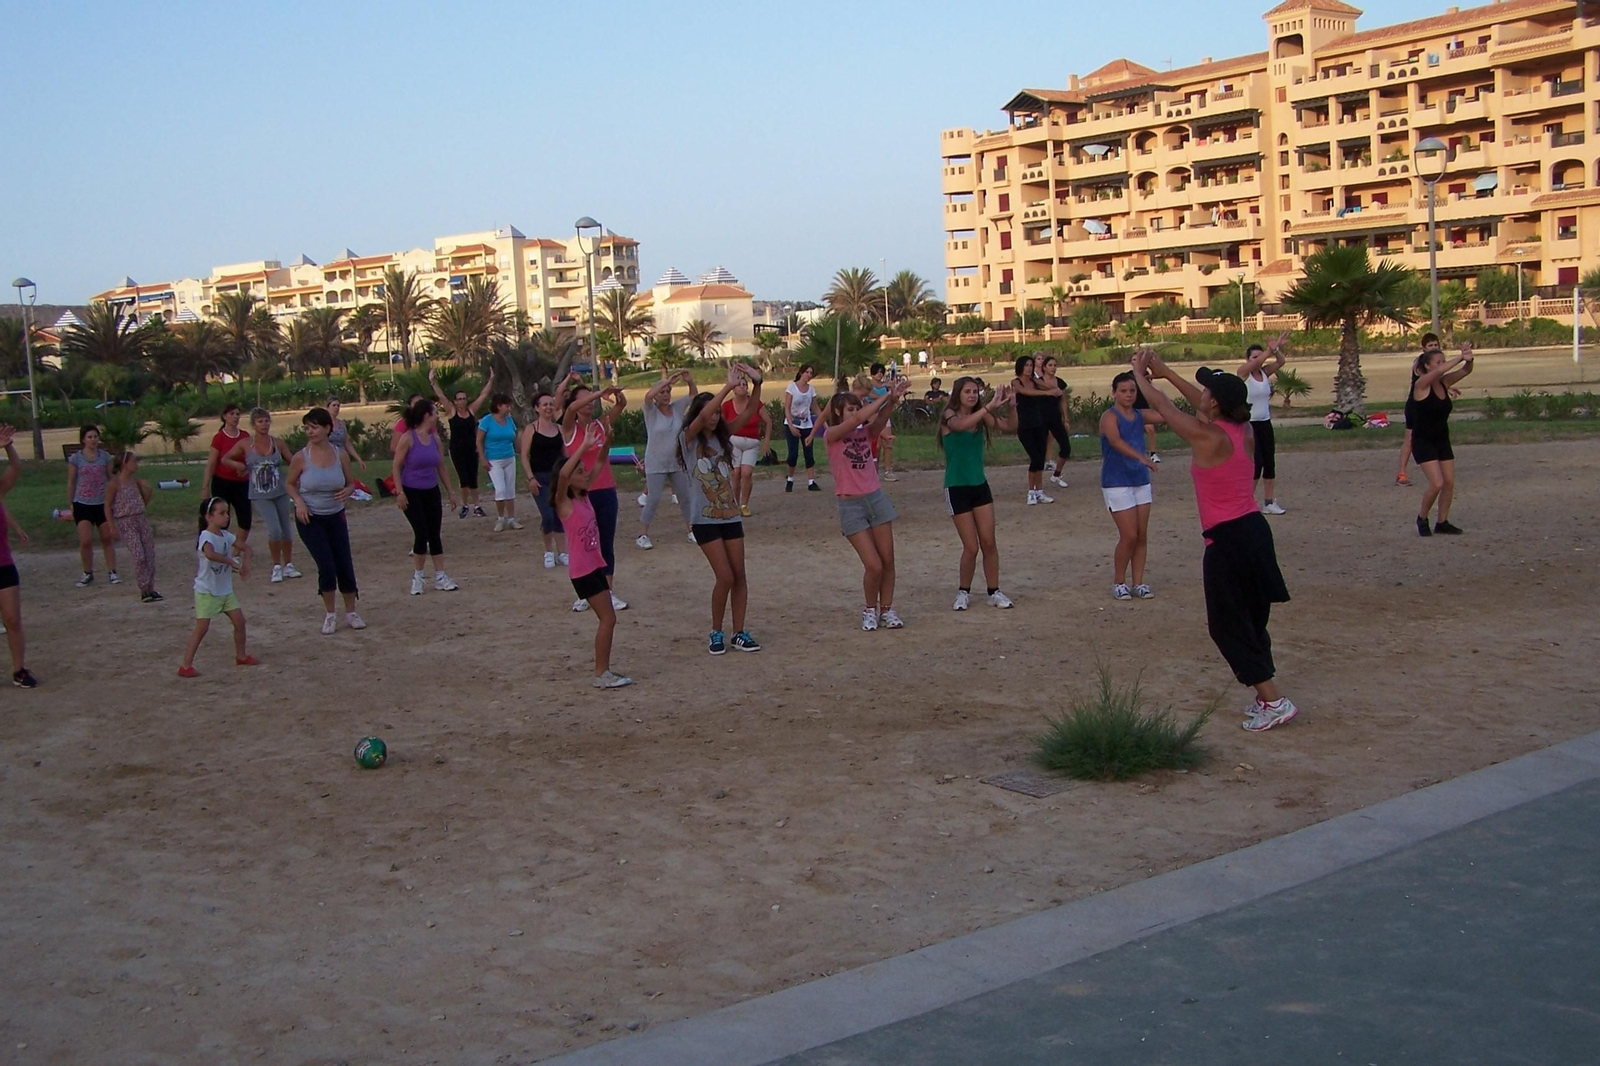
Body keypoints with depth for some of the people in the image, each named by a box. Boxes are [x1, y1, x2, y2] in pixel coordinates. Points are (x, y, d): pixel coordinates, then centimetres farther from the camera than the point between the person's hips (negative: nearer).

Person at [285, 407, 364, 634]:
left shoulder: (340, 456, -5)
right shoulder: (301, 457, -10)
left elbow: (351, 483, 7)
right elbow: (289, 484, 3)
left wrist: (347, 491, -15)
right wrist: (299, 502, -14)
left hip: (335, 516, 2)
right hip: (309, 519, -2)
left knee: (345, 566, 2)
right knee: (326, 566, -10)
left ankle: (351, 613, 21)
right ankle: (329, 614, 11)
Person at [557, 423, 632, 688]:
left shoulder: (585, 497, 9)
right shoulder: (564, 503, -12)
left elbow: (598, 466, 13)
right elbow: (562, 474, -31)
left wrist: (605, 442, -1)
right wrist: (585, 445, -32)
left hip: (596, 565, 8)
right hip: (582, 570, -8)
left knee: (607, 619, 10)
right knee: (608, 618, -8)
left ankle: (604, 671, 17)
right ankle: (601, 674, -3)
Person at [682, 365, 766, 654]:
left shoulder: (722, 436, 8)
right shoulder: (689, 438, -6)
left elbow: (749, 411, 0)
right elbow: (703, 415, -26)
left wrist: (756, 384, -18)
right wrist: (730, 386, -29)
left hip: (730, 516, 5)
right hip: (705, 519, -5)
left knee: (739, 575, 5)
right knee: (725, 577, -8)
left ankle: (739, 633, 15)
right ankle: (716, 633, 10)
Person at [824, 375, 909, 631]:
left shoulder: (865, 432, 6)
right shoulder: (831, 435, -7)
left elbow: (879, 420, -15)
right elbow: (855, 420, -23)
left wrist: (892, 401, -35)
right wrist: (886, 395, -24)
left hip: (876, 499, 5)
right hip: (851, 506, -5)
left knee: (888, 560, 6)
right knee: (873, 565, -7)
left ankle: (886, 609, 21)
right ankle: (870, 610, 16)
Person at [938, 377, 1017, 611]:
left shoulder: (981, 417, 3)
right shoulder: (949, 416, -11)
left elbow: (1010, 427, 1)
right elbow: (959, 425, -35)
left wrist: (1011, 405, -17)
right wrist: (990, 407, -42)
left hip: (980, 485, 5)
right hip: (957, 488, -5)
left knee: (989, 543, 4)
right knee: (971, 547, -2)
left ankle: (994, 592, 16)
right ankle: (963, 592, 19)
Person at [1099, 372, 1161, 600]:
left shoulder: (1140, 415, 6)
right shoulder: (1109, 417, -13)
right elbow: (1116, 441, -33)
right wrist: (1141, 457, -46)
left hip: (1141, 481, 6)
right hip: (1116, 484, -6)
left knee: (1142, 536, 7)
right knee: (1129, 536, -6)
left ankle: (1138, 583, 17)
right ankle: (1118, 583, 11)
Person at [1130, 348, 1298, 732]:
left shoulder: (1205, 437, -18)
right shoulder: (1242, 431, 3)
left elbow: (1161, 405, -5)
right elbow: (1203, 405, 20)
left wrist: (1140, 374, 12)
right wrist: (1166, 373, 26)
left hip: (1227, 540, -8)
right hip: (1255, 529, 8)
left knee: (1227, 625, 2)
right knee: (1252, 618, 18)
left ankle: (1274, 701, -1)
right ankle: (1266, 695, 24)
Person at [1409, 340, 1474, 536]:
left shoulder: (1444, 383, 3)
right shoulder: (1421, 385, -15)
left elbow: (1465, 371, -7)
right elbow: (1439, 371, -32)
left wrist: (1469, 360, -28)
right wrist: (1460, 357, -33)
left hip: (1442, 440, 7)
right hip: (1423, 442, -7)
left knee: (1450, 483, 4)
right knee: (1437, 483, -14)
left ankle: (1442, 523, 18)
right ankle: (1422, 518, 8)